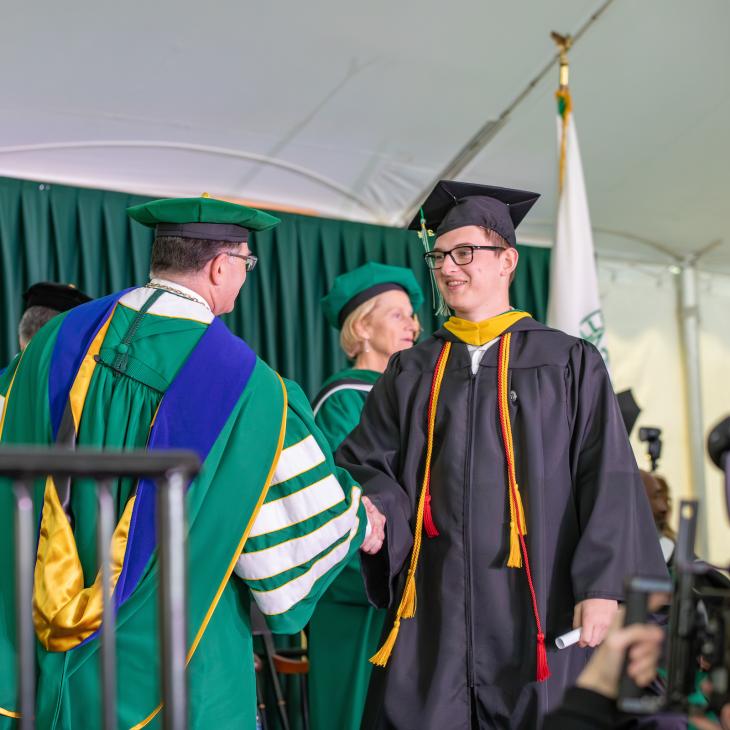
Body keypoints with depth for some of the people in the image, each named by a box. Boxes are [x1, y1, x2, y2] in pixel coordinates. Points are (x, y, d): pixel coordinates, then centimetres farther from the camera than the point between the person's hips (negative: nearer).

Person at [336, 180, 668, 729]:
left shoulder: (569, 363, 5)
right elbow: (367, 461, 9)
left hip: (538, 608, -2)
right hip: (434, 608, 2)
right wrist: (377, 508, -14)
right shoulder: (411, 373, 14)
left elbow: (607, 479, -1)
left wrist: (602, 587, -10)